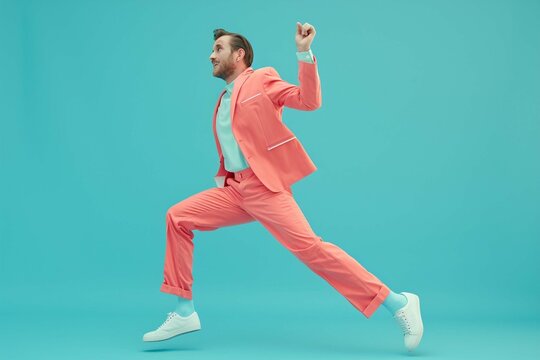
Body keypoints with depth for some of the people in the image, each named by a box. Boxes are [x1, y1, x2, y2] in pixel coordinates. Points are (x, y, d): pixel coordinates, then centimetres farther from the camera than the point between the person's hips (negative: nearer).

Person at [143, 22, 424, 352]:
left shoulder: (262, 80, 3)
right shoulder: (223, 101, 24)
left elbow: (310, 101, -11)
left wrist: (305, 53, -19)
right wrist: (221, 180, 15)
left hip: (265, 185, -7)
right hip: (235, 189, 8)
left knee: (309, 246, -21)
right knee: (177, 217, -2)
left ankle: (398, 304, -18)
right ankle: (185, 313, 1)